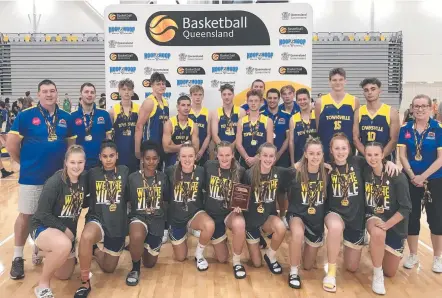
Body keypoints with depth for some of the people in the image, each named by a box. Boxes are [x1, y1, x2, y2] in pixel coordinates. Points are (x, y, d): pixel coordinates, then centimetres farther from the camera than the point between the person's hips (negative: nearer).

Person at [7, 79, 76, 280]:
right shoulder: (25, 116, -8)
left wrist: (64, 164, 5)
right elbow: (11, 144, -6)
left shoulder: (66, 118, 3)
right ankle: (18, 257, 18)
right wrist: (26, 163, 2)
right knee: (26, 215, 5)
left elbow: (71, 144, 13)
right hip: (31, 177, -3)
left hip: (58, 176, 4)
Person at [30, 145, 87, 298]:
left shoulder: (84, 180, -7)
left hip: (68, 231, 6)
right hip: (43, 227, -6)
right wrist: (64, 230, -19)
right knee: (64, 245, -40)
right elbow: (42, 214, -21)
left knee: (64, 276, 15)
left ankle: (45, 252, 41)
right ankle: (43, 285, -16)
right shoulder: (55, 182, -23)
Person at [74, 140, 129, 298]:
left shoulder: (124, 171, -2)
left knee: (108, 268, 12)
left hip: (118, 223, 2)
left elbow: (129, 197, 5)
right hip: (97, 219, -2)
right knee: (86, 237, -39)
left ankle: (94, 251, 45)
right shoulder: (92, 173, -2)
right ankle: (85, 283, -20)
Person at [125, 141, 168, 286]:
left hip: (157, 219, 3)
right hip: (138, 216, -2)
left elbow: (167, 199, 9)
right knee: (136, 236, -41)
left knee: (150, 263, 10)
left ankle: (146, 245, 45)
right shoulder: (132, 177, -6)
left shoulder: (163, 177, 0)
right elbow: (126, 200, 0)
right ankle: (135, 268, -11)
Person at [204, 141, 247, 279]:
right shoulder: (209, 166, -10)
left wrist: (240, 205, -20)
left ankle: (237, 262, -14)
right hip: (212, 213, 2)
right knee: (222, 258, 8)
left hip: (230, 212, -1)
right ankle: (220, 239, 44)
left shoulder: (240, 171, -12)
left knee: (239, 224, -40)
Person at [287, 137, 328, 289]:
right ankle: (294, 272, -17)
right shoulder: (296, 172, -16)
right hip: (297, 214, -2)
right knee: (298, 233, -41)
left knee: (308, 266, 12)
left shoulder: (326, 174, -11)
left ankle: (311, 246, 48)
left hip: (317, 219, 3)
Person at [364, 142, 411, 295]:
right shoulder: (365, 172, -11)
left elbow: (406, 208, -17)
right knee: (377, 233, -39)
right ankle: (377, 275, -16)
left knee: (390, 272, 9)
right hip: (373, 217, 1)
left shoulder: (397, 176, -19)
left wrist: (387, 224, -28)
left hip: (395, 224, 0)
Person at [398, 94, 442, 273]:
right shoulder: (405, 130, 2)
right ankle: (413, 255, 23)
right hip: (411, 180, 2)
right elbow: (402, 155, -1)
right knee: (411, 217, 7)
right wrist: (412, 176, -13)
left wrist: (423, 176, -15)